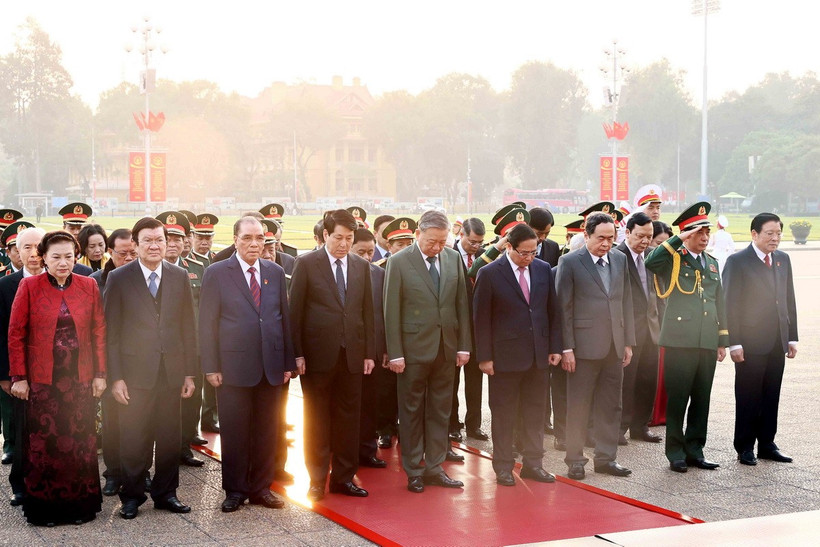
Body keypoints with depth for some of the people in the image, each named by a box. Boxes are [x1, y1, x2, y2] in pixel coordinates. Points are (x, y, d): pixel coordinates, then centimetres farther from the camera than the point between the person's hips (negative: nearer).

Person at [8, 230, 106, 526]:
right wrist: (18, 377, -6)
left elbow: (98, 332, 6)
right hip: (42, 379, -2)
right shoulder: (29, 286, -2)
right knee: (43, 442, 2)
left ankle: (81, 503, 15)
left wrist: (100, 374, 2)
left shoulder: (89, 286, 4)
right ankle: (44, 506, 13)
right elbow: (16, 334, -2)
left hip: (81, 379, 2)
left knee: (81, 441, 5)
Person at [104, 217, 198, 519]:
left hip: (171, 371, 2)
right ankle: (132, 496, 19)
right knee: (133, 438, 4)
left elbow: (188, 328, 8)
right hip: (135, 371, -2)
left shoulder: (179, 276, 6)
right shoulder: (119, 278, -1)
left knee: (169, 437, 8)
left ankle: (165, 493, 23)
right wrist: (115, 377, -8)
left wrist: (190, 373, 4)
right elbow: (111, 332, -3)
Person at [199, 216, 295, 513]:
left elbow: (285, 318, 11)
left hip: (271, 366, 3)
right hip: (234, 366, -3)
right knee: (234, 432, 4)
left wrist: (288, 363, 6)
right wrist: (211, 367, -7)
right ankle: (235, 490, 16)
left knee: (266, 431, 9)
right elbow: (207, 324, -2)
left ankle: (261, 487, 21)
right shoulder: (217, 273, -1)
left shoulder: (275, 272, 9)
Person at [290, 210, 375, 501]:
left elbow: (367, 311, 12)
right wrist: (298, 354, -8)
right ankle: (317, 479, 15)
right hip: (318, 354, -3)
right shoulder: (307, 264, -2)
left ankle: (344, 477, 17)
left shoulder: (361, 266, 10)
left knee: (348, 417, 7)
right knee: (317, 419, 5)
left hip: (351, 354, 3)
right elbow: (295, 311, -3)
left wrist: (369, 352, 6)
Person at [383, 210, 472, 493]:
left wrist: (464, 345, 4)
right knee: (411, 411, 6)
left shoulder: (453, 258, 4)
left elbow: (462, 304, 8)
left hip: (446, 348, 4)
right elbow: (391, 311, -7)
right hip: (413, 348, -4)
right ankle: (413, 471, 16)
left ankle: (434, 467, 20)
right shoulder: (399, 262, -7)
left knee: (440, 411, 10)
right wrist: (395, 353, -10)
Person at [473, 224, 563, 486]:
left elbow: (553, 310, 11)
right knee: (504, 413, 5)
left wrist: (555, 347, 5)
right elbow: (481, 319, -6)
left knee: (535, 412, 10)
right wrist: (484, 356, -9)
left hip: (539, 355, 4)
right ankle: (503, 466, 15)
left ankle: (533, 463, 21)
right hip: (505, 355, -4)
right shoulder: (490, 274, -7)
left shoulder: (544, 269, 6)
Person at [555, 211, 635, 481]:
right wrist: (566, 348, -10)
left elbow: (626, 302, 13)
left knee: (610, 406, 10)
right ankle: (575, 459, 13)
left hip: (614, 346, 5)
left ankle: (606, 457, 20)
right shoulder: (570, 262, -5)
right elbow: (563, 307, -6)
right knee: (578, 406, 3)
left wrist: (628, 342, 10)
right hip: (584, 345, -5)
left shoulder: (620, 260, 10)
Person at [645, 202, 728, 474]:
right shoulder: (673, 259, -1)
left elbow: (719, 303, 21)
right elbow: (650, 262, -25)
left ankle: (695, 450, 19)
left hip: (707, 342, 6)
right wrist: (677, 240, -19)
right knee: (677, 399, 0)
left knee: (701, 400, 10)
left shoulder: (712, 263, 18)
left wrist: (723, 340, 16)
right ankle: (675, 453, 8)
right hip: (680, 340, -6)